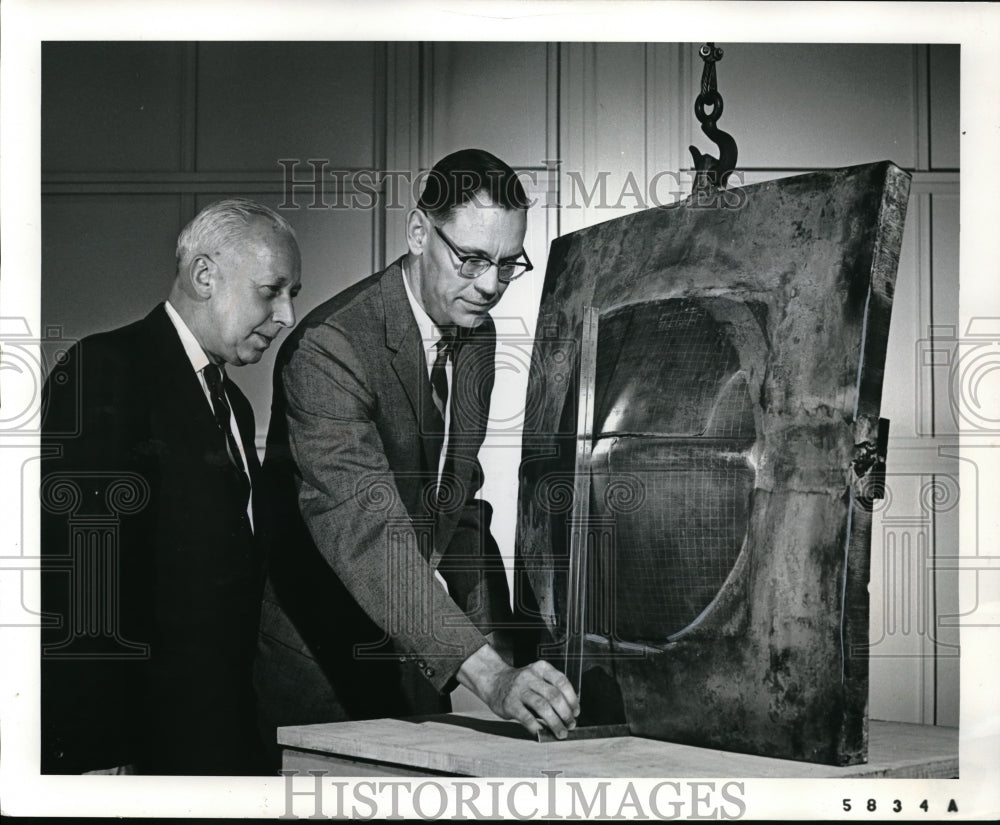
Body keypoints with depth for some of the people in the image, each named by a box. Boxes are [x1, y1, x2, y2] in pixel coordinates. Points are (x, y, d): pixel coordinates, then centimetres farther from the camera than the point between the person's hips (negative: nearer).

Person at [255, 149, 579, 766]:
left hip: (417, 661, 7)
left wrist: (499, 645, 3)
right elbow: (365, 531, -36)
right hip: (320, 663, -7)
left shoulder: (476, 333, 3)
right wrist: (489, 676, -45)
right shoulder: (328, 347, -25)